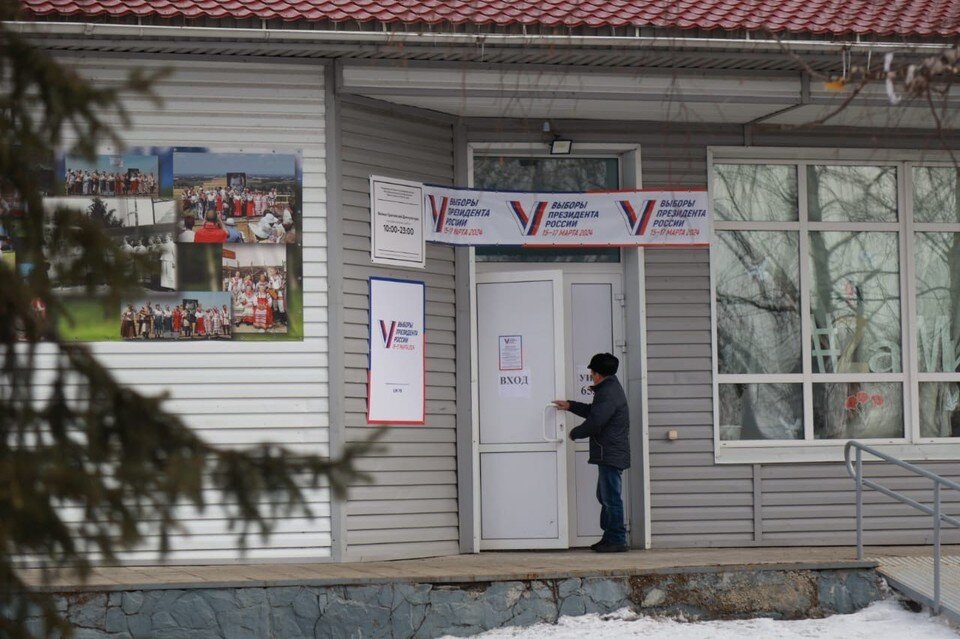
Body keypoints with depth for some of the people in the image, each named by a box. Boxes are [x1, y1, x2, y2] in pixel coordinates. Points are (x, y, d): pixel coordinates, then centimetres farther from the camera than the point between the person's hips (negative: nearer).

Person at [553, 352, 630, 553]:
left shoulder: (608, 393, -16)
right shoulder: (610, 390, 18)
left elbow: (595, 422, -21)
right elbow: (592, 411, 33)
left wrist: (574, 433, -5)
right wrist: (570, 405, 37)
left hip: (610, 454, -11)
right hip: (609, 454, 11)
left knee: (611, 498, -9)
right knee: (605, 497, 17)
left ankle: (617, 540, -8)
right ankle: (610, 537, 21)